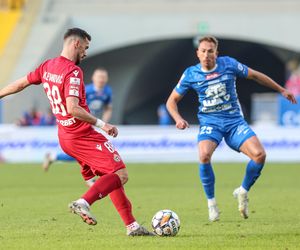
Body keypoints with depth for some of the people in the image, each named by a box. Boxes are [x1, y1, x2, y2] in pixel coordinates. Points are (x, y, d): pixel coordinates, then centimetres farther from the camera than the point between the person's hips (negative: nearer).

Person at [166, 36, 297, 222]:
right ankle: (211, 202, -12)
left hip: (234, 121, 1)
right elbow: (172, 100, 9)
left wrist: (282, 90, 19)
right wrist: (178, 118, -12)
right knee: (204, 155, -33)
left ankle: (243, 191, 7)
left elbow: (255, 76, 12)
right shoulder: (191, 74, -2)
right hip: (210, 123, -1)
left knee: (259, 154, -21)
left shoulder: (228, 64, -3)